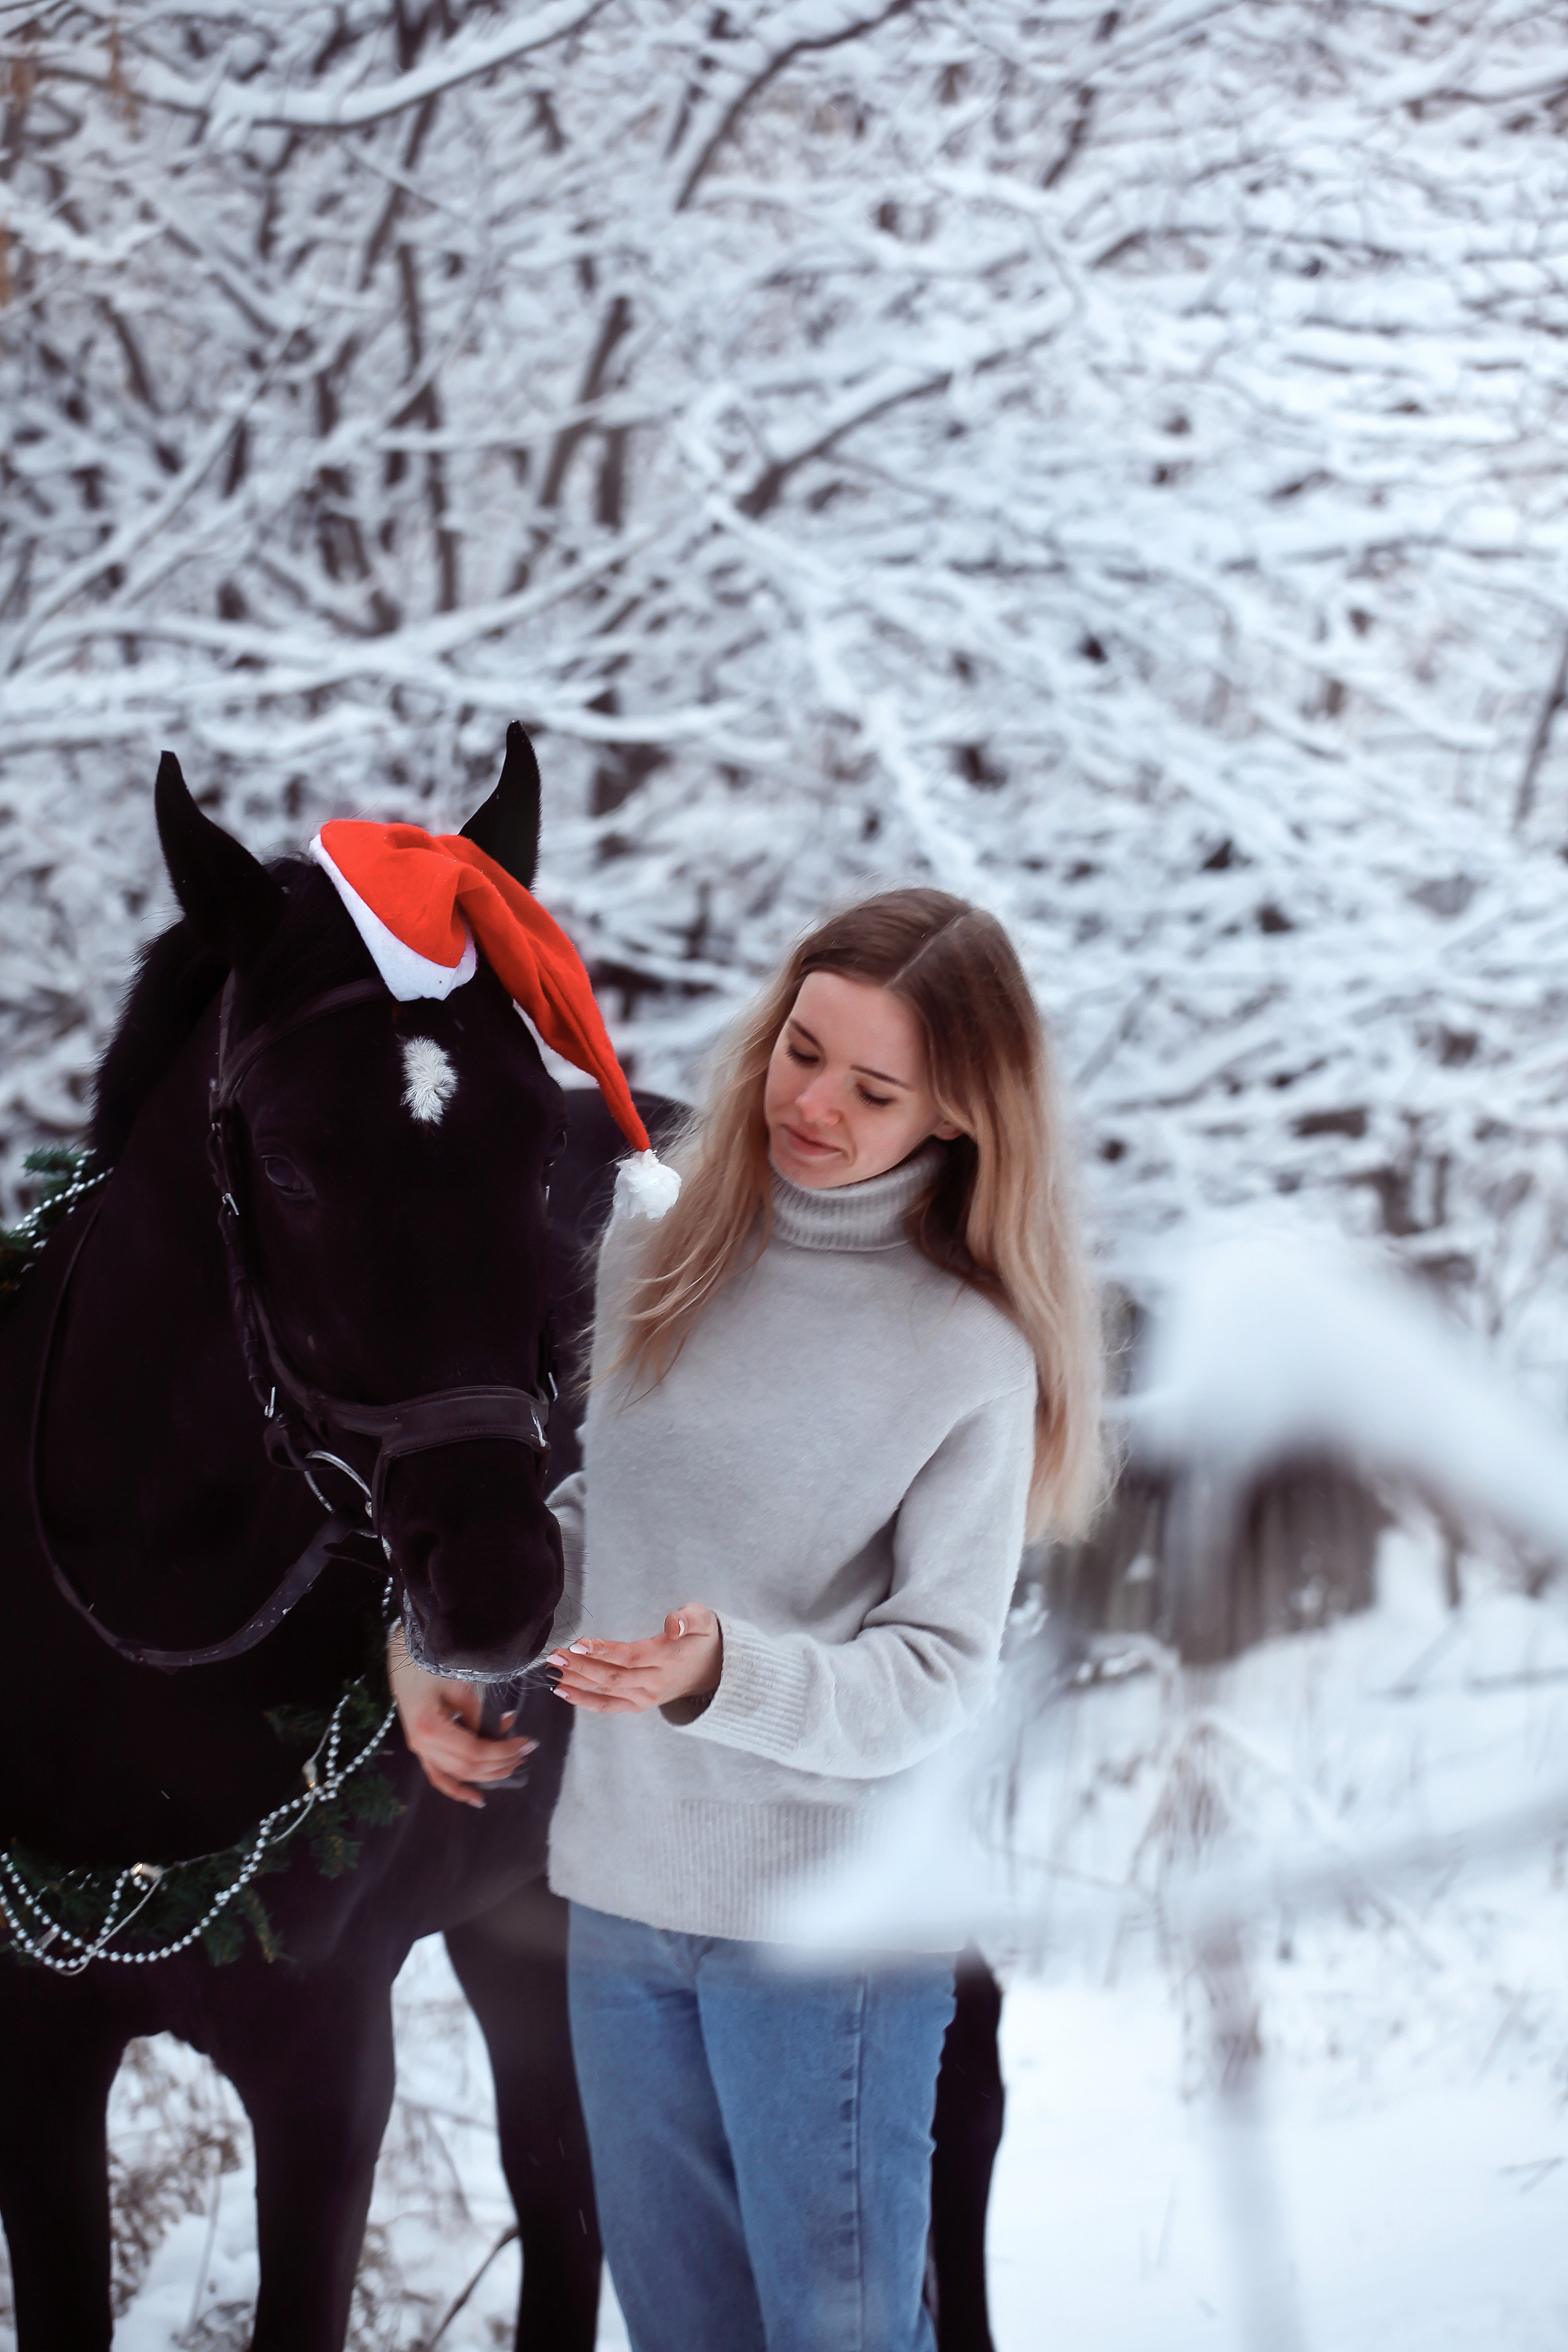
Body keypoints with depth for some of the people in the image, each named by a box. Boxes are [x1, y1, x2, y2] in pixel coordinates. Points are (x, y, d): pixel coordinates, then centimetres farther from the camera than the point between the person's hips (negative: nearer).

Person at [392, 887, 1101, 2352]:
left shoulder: (971, 1355, -13)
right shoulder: (654, 1248, 1)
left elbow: (935, 1676, -14)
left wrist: (729, 1676, -30)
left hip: (825, 1915, -5)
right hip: (617, 1890, 5)